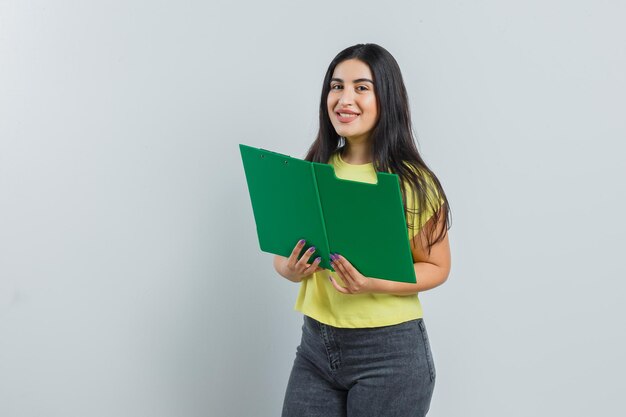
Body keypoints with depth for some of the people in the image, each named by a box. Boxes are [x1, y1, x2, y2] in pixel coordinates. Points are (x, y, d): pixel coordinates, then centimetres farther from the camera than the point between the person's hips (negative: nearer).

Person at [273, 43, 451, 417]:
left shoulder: (413, 183, -9)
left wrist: (374, 284, -21)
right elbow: (283, 252, 11)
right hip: (316, 345, 4)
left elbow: (437, 268, -4)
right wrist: (291, 269, -12)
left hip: (390, 351, -4)